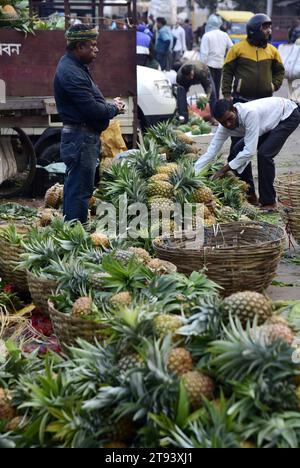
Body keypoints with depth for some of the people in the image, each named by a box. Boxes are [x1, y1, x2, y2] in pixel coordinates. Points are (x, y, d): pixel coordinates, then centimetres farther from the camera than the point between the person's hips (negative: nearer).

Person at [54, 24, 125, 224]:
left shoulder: (76, 67, 14)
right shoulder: (71, 73, -20)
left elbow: (90, 101, 19)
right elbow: (92, 110, -24)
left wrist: (111, 105, 1)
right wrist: (114, 108, -6)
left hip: (82, 138, 11)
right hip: (81, 139, -11)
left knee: (74, 188, 17)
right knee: (80, 190, -7)